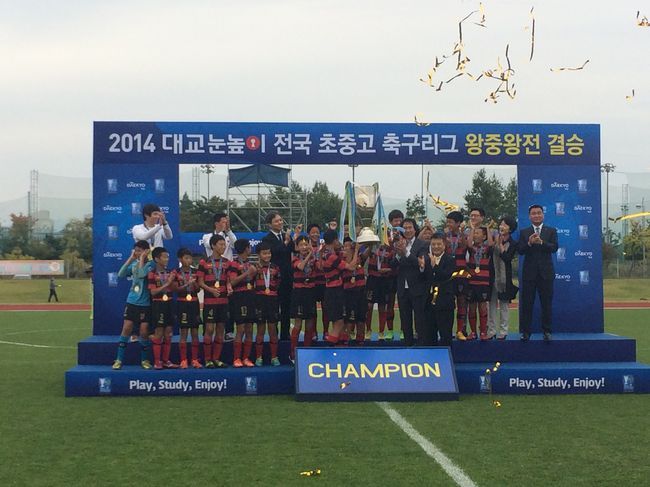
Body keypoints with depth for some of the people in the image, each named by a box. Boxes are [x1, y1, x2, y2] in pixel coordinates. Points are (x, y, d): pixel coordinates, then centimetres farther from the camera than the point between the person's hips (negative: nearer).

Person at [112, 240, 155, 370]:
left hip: (145, 304, -4)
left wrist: (142, 259, -14)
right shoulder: (134, 264, 8)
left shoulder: (150, 264, -8)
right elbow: (120, 274, -3)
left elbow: (142, 274, -25)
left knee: (144, 331, 1)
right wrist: (130, 258, -5)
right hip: (131, 302, 4)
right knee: (126, 328, -1)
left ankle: (144, 360, 18)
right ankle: (119, 359, 5)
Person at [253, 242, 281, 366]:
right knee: (261, 329, 3)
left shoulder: (275, 268, 8)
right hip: (260, 300, -2)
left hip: (273, 300, 2)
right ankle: (258, 358, 10)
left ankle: (274, 357, 11)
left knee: (273, 329, 5)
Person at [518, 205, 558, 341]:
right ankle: (525, 331, 8)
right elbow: (520, 250, -3)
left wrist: (541, 242, -23)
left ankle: (547, 331, 11)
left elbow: (554, 248, -8)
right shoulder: (524, 232, 8)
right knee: (527, 303, 2)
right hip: (529, 272, 0)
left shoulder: (551, 231, 7)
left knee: (547, 303, 3)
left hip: (546, 272, 0)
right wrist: (529, 243, -21)